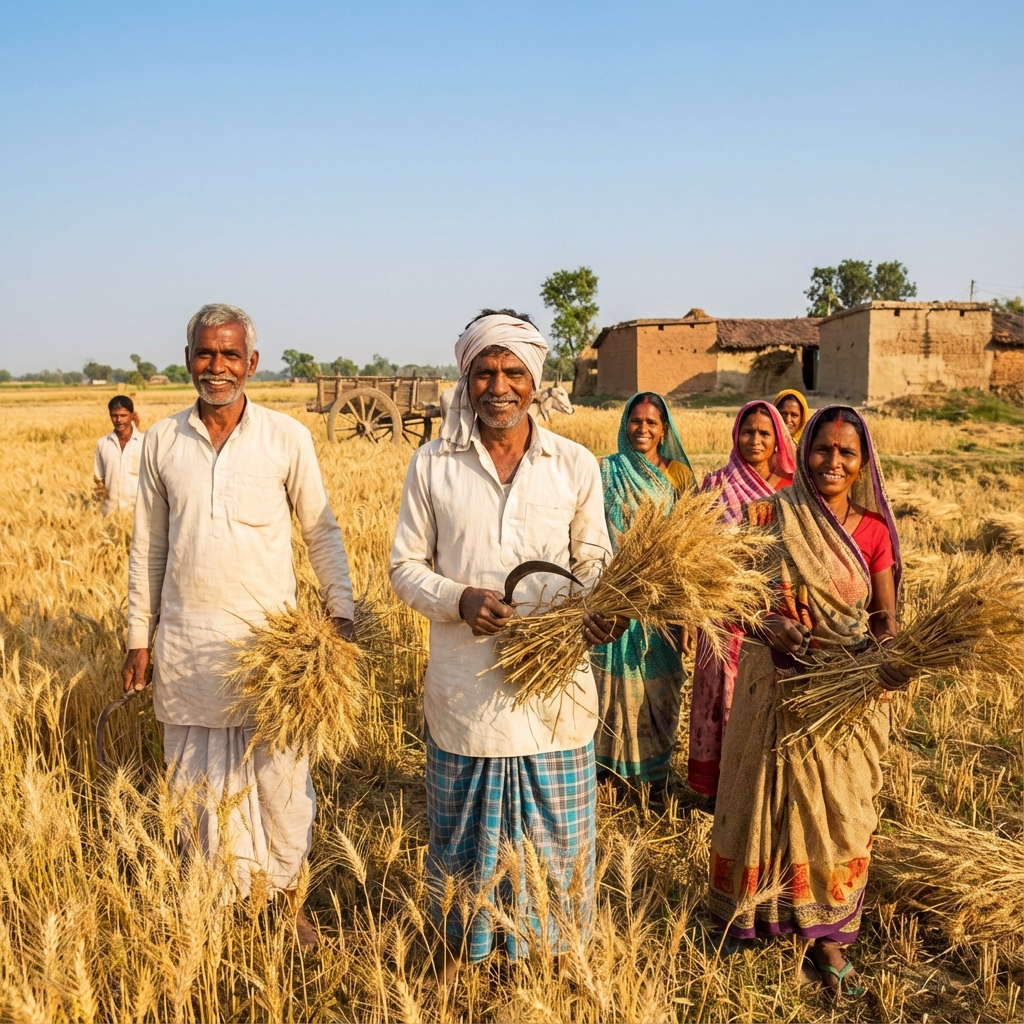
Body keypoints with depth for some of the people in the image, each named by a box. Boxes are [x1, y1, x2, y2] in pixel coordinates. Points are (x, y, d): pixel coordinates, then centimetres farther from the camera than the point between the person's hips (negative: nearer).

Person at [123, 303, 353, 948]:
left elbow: (322, 531, 3)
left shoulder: (287, 439, -5)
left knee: (282, 779, 8)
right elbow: (148, 548, 8)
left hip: (269, 635, -2)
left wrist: (341, 610, -5)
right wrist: (139, 638, 8)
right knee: (200, 782, 14)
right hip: (187, 640, 2)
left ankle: (289, 899, 30)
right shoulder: (162, 441, 2)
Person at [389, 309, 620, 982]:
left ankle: (550, 951, 39)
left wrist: (601, 607, -17)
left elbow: (594, 563, 5)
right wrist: (459, 599, -18)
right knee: (459, 834, 17)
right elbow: (406, 567, 2)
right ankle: (455, 948, 42)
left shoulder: (576, 465, -1)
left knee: (554, 836, 13)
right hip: (464, 687, 0)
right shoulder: (432, 464, -2)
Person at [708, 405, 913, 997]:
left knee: (839, 812, 10)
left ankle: (828, 937, 27)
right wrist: (771, 624, -25)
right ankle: (747, 915, 32)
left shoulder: (874, 530, -2)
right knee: (768, 800, 10)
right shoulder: (773, 516, -6)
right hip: (778, 686, -1)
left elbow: (885, 616, -5)